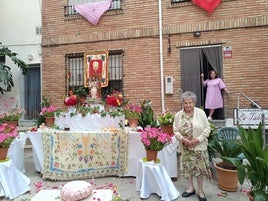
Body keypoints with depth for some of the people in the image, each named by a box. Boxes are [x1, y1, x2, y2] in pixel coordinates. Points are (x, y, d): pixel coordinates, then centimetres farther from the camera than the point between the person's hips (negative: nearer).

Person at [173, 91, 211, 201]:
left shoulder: (200, 112, -7)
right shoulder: (178, 115, -3)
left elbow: (207, 128, -5)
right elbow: (175, 131, 1)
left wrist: (198, 139, -15)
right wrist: (182, 139, -16)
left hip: (199, 146, -2)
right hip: (185, 147, 2)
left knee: (199, 167, 5)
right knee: (187, 167, 12)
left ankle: (200, 191, 25)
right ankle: (190, 188, 32)